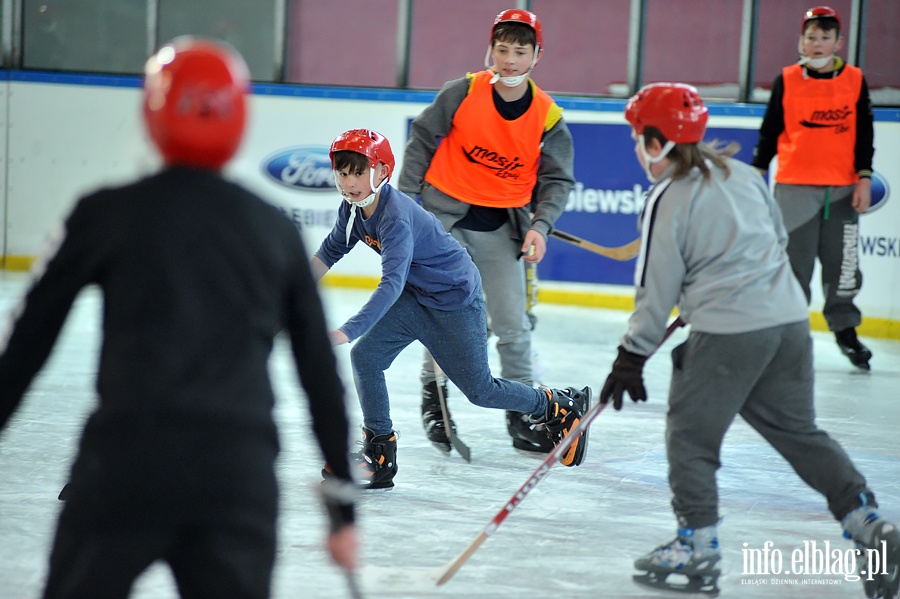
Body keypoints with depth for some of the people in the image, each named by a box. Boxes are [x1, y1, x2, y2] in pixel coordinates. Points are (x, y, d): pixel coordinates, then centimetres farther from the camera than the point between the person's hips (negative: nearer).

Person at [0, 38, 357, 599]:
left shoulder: (107, 213, 6)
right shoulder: (276, 231, 13)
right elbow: (321, 372, 15)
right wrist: (344, 504, 21)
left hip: (124, 464, -2)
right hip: (240, 474, 2)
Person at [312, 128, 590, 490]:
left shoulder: (397, 218, -34)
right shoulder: (353, 209, -7)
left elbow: (391, 284, -44)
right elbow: (330, 251, 12)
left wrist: (347, 332, -52)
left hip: (457, 300, -7)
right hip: (415, 298, 8)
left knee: (479, 390, 3)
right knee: (365, 355, -11)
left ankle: (561, 407, 28)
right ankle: (380, 453, 1)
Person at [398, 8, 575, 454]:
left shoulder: (548, 117, -8)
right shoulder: (463, 93, -11)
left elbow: (557, 179, -1)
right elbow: (422, 139, 1)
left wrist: (539, 226, -16)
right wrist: (405, 195, 0)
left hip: (501, 229, 1)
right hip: (446, 216, -1)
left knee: (513, 325, 1)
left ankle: (522, 413, 13)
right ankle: (433, 398, 21)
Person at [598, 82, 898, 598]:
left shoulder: (667, 200, -7)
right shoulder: (744, 174, 12)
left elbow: (657, 286, -7)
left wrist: (633, 356, 0)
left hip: (727, 332, -7)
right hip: (789, 319, 7)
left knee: (690, 435, 7)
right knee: (800, 431, 16)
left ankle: (698, 544, 6)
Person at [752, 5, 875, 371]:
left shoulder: (855, 80, 6)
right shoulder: (787, 80, 2)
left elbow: (864, 133, 7)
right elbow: (770, 131, 7)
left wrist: (864, 178, 1)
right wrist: (757, 173, 3)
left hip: (842, 188, 2)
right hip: (794, 186, -1)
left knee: (843, 261, 3)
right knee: (794, 258, -3)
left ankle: (845, 329, 18)